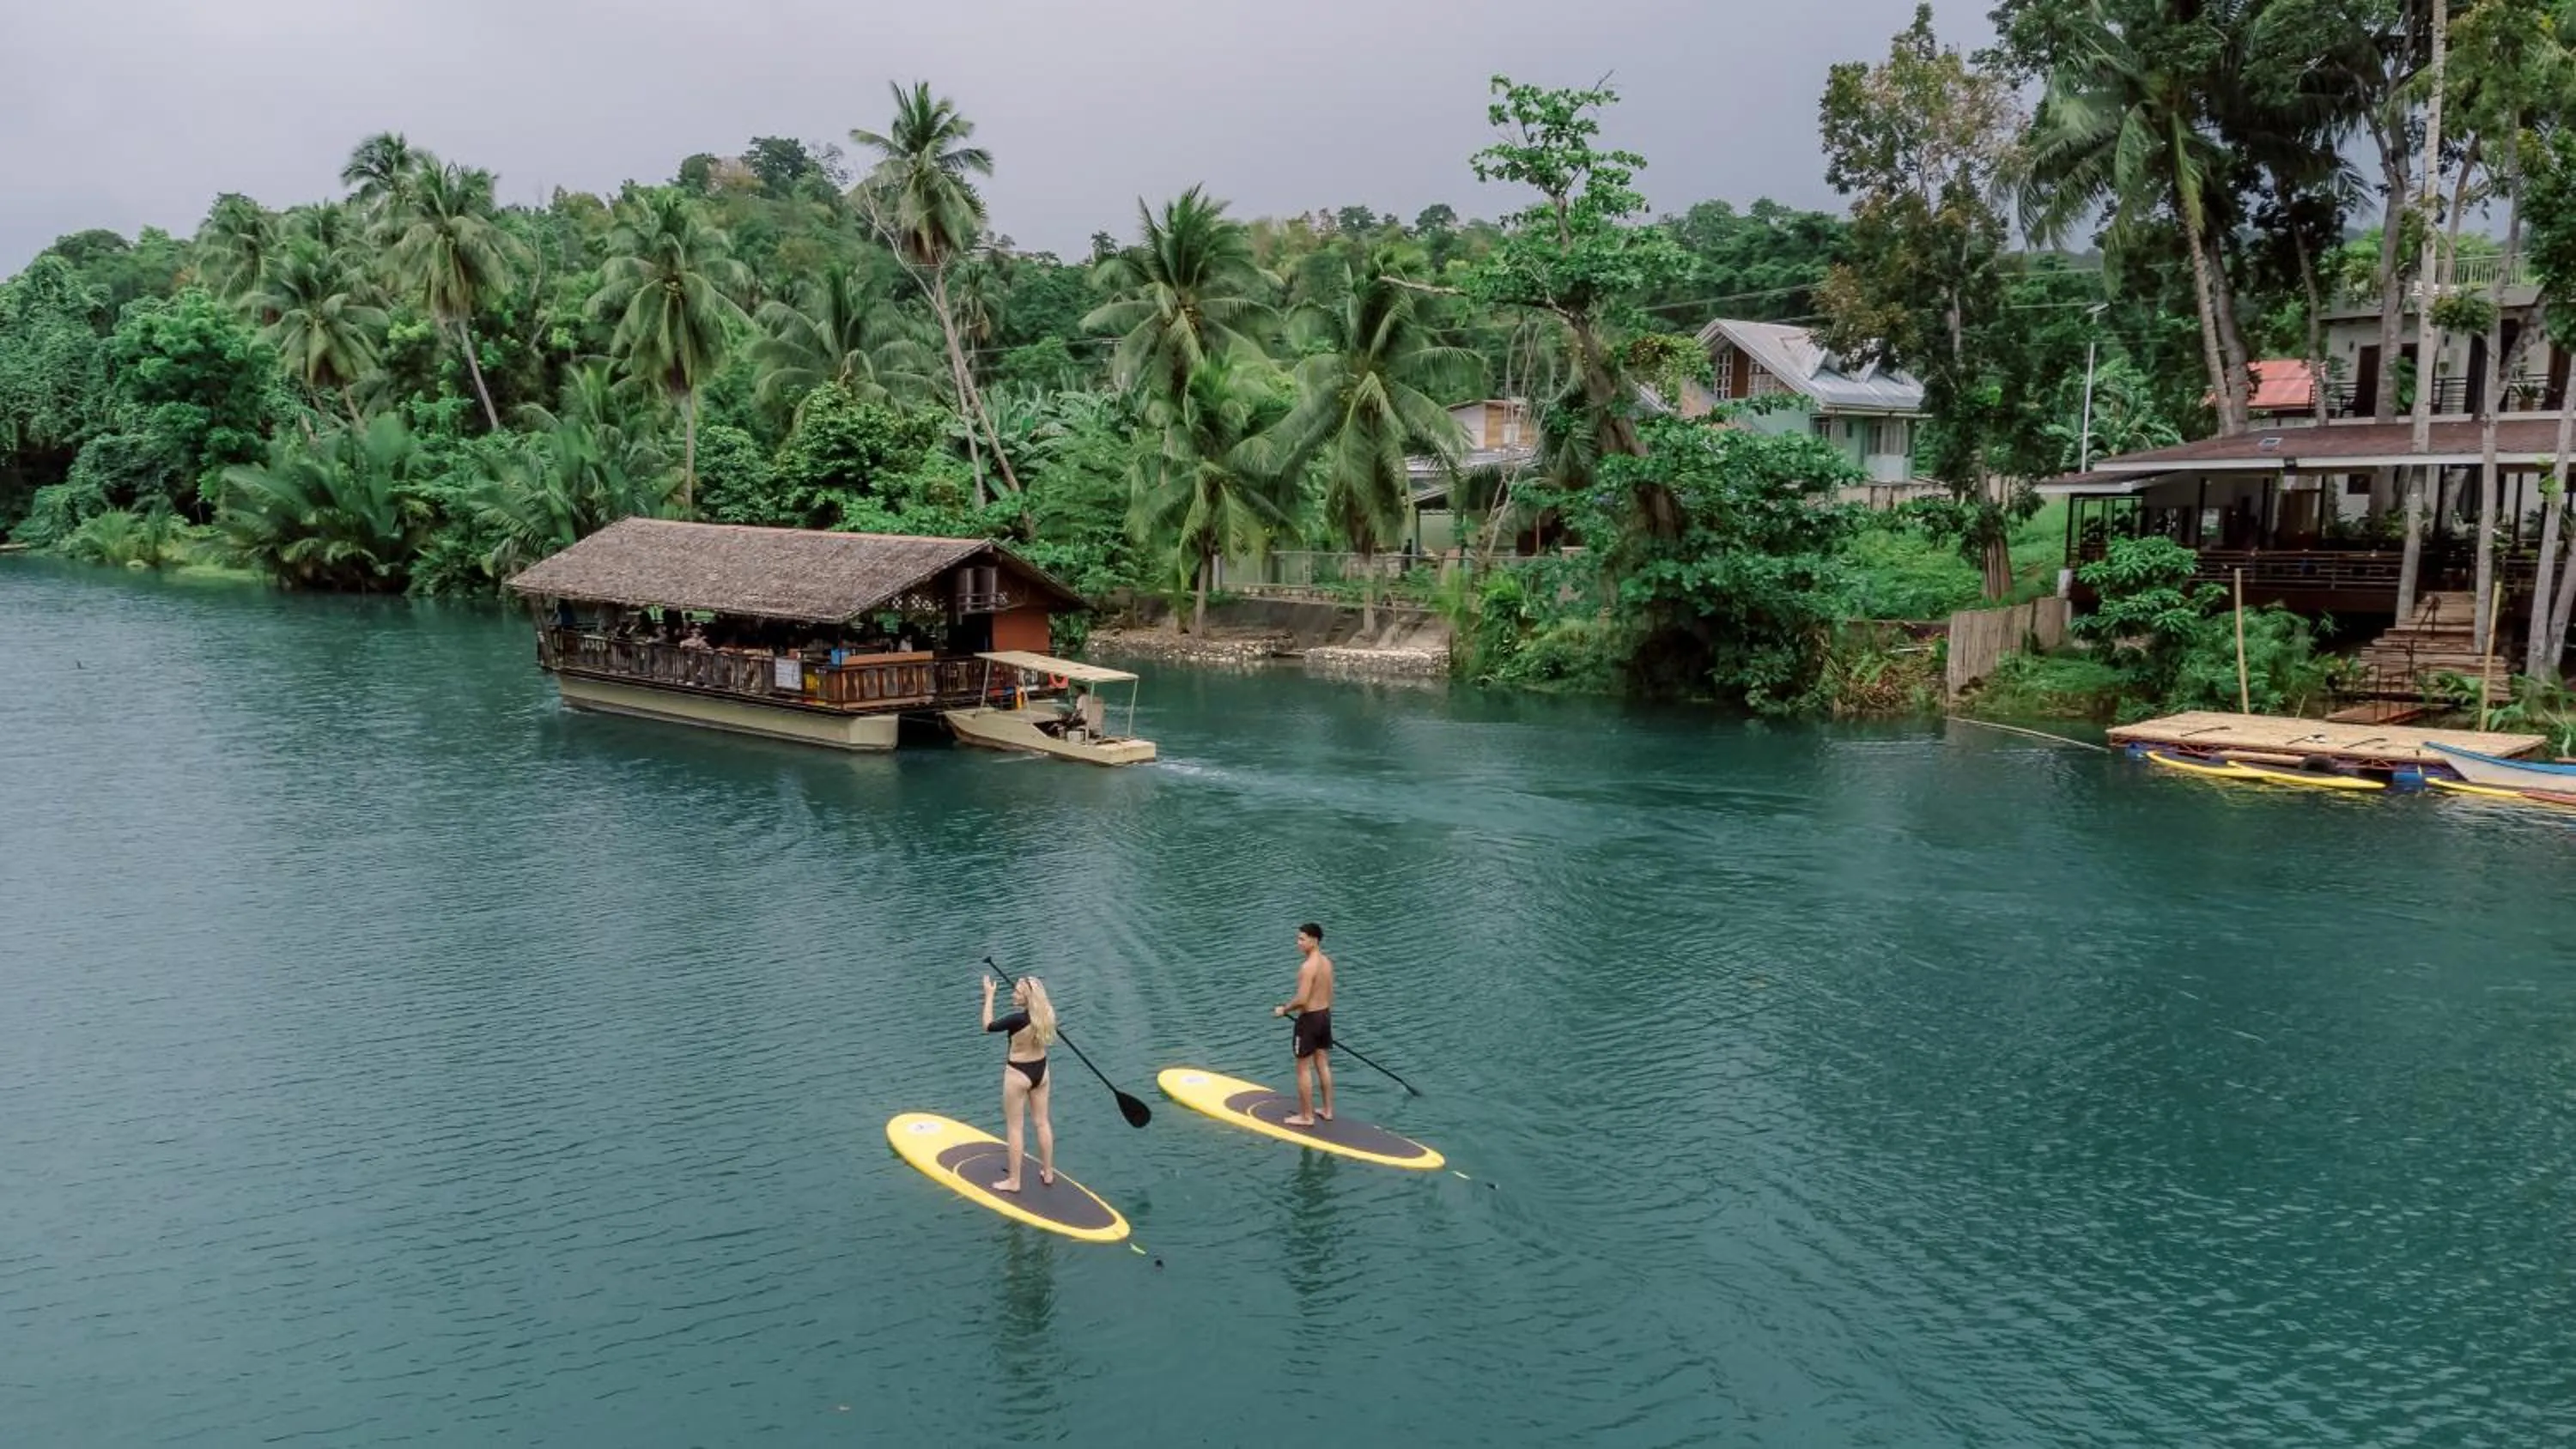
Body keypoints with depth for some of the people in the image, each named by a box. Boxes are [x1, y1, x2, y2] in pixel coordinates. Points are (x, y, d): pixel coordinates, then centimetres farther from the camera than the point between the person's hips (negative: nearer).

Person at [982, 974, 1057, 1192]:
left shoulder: (1018, 1019, -29)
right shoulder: (1047, 1015, -10)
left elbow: (989, 1025, -14)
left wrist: (989, 996, -6)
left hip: (1018, 1074, -7)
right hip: (1040, 1070, 7)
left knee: (1014, 1127, 7)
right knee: (1042, 1122, 19)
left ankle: (1014, 1181, 16)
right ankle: (1048, 1173, 30)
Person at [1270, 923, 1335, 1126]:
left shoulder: (1308, 967, -23)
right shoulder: (1327, 962, 4)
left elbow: (1302, 1000, -26)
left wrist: (1284, 1009, -10)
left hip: (1309, 1019, -9)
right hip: (1325, 1014, 9)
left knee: (1303, 1069, 3)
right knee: (1322, 1065, 18)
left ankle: (1306, 1116, 9)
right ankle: (1327, 1110, 26)